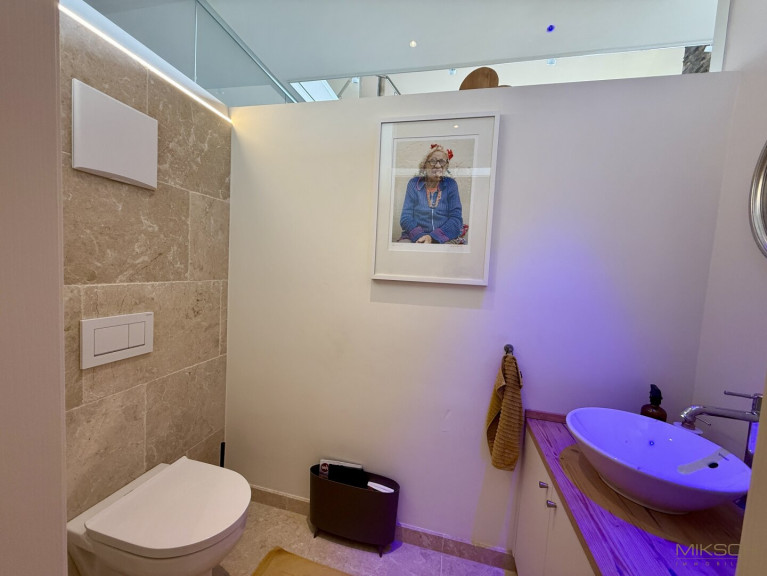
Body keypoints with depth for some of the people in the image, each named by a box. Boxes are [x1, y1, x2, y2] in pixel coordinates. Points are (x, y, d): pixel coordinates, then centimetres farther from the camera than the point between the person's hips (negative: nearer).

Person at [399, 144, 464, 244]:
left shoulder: (450, 184, 7)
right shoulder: (414, 183, 6)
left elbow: (456, 218, -1)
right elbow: (406, 218, 1)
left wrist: (432, 237, -17)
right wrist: (420, 236, -18)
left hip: (445, 238, 1)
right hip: (415, 238, 0)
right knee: (404, 243, -30)